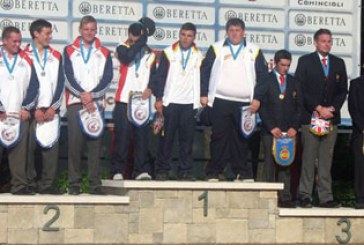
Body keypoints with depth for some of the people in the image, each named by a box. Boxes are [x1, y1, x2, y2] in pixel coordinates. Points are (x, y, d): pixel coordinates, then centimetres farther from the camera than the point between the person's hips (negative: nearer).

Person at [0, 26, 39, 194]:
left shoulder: (26, 60, 12)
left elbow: (33, 86, 9)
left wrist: (26, 108, -1)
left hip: (21, 115, 2)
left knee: (19, 151, -2)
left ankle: (20, 185, 1)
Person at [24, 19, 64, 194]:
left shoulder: (56, 56, 14)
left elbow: (60, 83, 9)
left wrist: (53, 108, -2)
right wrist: (35, 109, -7)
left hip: (51, 110, 3)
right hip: (31, 111, -3)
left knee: (51, 146, -3)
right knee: (29, 147, -4)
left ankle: (48, 184, 3)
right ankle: (29, 183, 5)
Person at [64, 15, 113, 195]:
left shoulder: (104, 53, 13)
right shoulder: (69, 51, 10)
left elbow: (107, 78, 2)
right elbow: (69, 77, -1)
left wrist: (92, 95, -11)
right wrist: (83, 96, -11)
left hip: (96, 103, 1)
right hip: (75, 102, -1)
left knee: (95, 143, -2)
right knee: (75, 142, -6)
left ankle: (95, 183, 0)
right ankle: (74, 183, -4)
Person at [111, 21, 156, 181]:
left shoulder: (150, 54, 14)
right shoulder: (122, 49, 5)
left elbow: (154, 74, 14)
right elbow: (128, 56, -18)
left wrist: (150, 88, -6)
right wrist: (142, 40, -13)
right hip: (124, 101, -3)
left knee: (142, 137, -1)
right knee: (122, 137, -4)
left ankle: (141, 170, 3)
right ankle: (118, 171, 1)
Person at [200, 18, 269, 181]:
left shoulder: (254, 51, 10)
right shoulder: (216, 49, 9)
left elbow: (263, 76, 8)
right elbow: (204, 71, 7)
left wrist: (257, 98, -1)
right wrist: (204, 94, -2)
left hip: (245, 104, 1)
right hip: (220, 101, -1)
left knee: (242, 138, 1)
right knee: (219, 137, -2)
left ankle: (242, 172, 7)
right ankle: (214, 172, 2)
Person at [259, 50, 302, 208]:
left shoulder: (294, 83, 15)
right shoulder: (265, 80, 3)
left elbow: (299, 107, 13)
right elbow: (262, 106, -2)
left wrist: (294, 127, -1)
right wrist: (272, 127, -10)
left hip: (289, 131, 3)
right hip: (270, 131, -3)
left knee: (286, 165, 0)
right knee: (270, 165, -4)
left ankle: (285, 198, 0)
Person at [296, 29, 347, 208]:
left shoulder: (338, 63, 14)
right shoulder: (305, 61, 3)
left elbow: (343, 90, 12)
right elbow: (301, 89, -4)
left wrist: (332, 109, -4)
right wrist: (319, 109, -11)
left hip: (331, 117, 3)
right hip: (310, 117, -3)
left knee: (326, 159, 3)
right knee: (308, 158, -4)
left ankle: (326, 198, 5)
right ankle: (305, 196, 1)